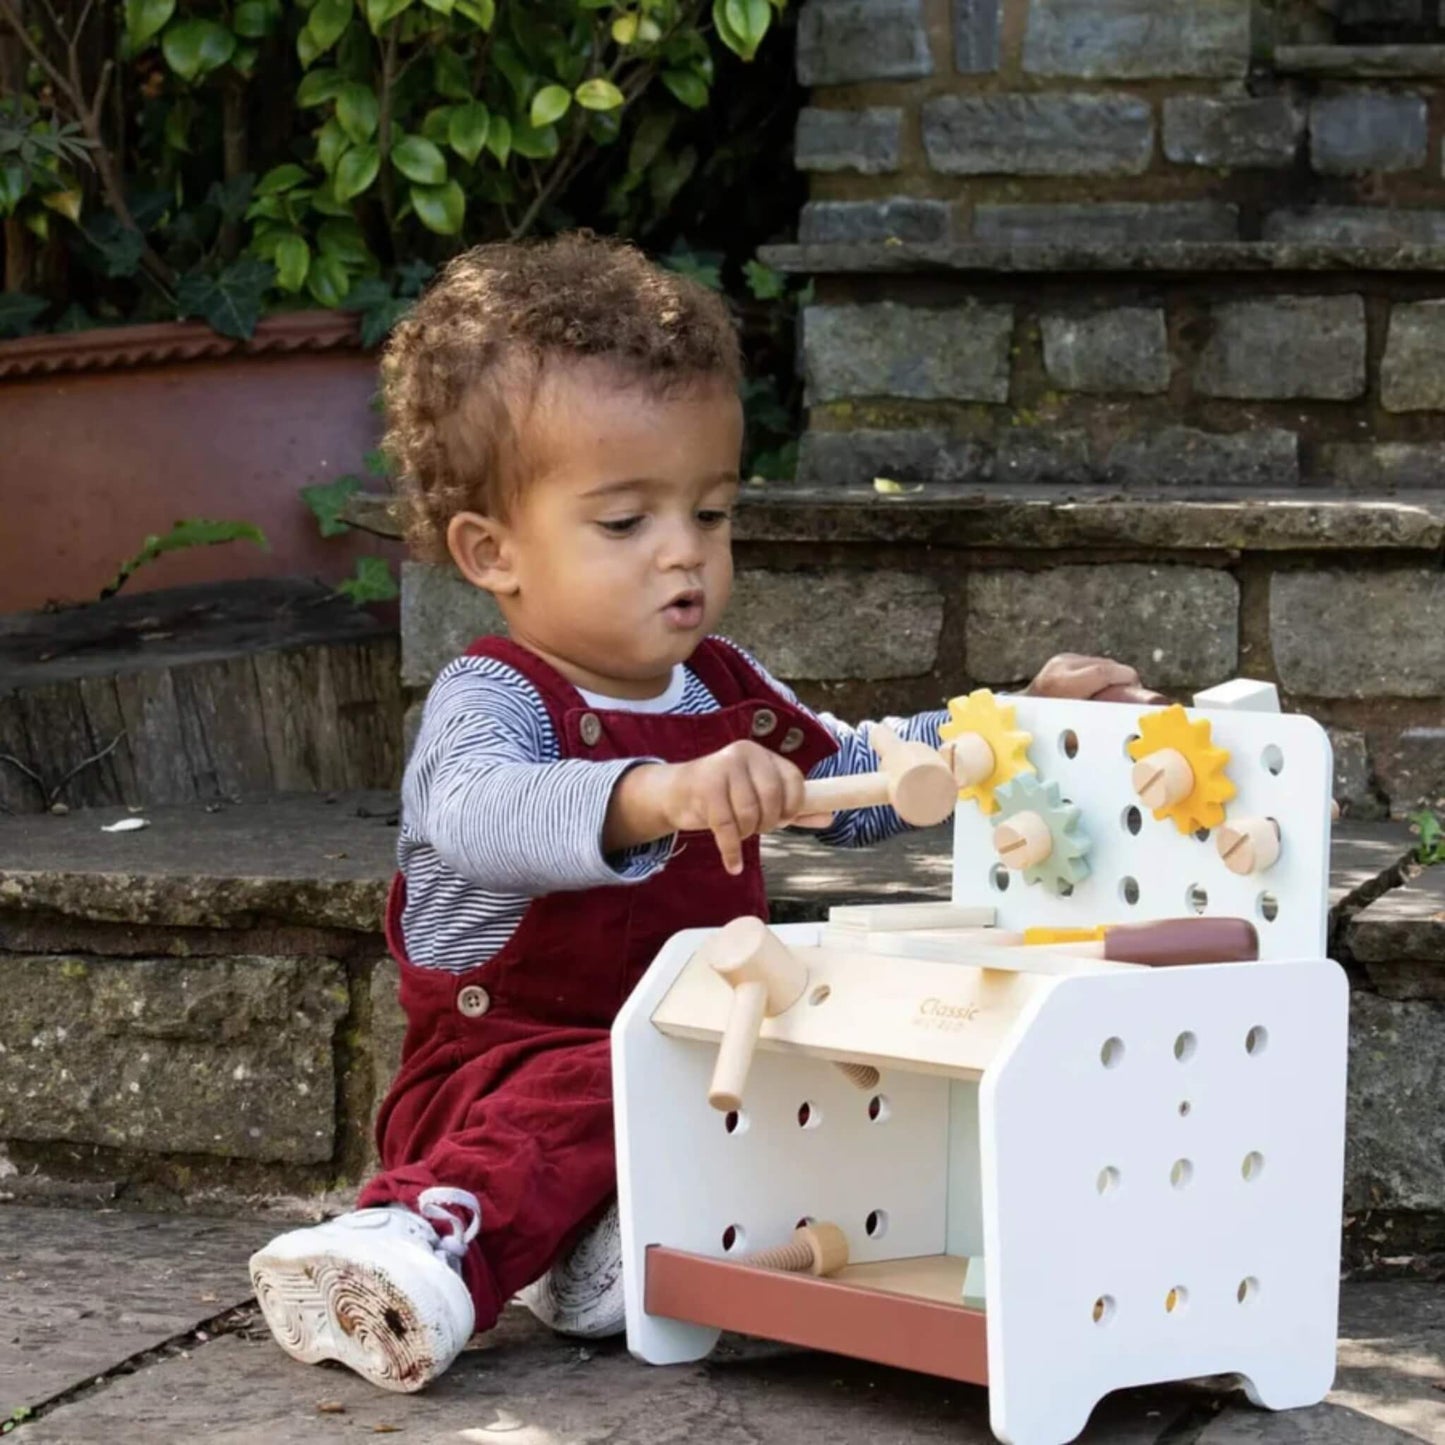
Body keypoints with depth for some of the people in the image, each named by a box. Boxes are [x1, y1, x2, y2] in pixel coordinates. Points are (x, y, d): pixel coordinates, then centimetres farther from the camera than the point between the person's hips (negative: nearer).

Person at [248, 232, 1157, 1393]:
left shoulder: (727, 690, 12)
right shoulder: (489, 702, -14)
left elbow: (853, 781, 29)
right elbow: (485, 818, -39)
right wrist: (658, 795, -58)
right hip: (512, 1065, -6)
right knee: (587, 1099, -38)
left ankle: (610, 1246, -41)